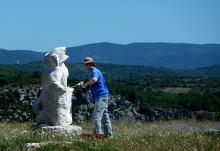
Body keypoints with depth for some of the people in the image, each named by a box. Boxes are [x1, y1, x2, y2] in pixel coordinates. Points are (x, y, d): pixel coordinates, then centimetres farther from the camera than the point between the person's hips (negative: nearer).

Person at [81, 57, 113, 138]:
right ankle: (109, 135, 15)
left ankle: (97, 134, -19)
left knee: (96, 117, -14)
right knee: (105, 117, 12)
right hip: (103, 97, 10)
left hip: (100, 97, -10)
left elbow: (94, 80, -34)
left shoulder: (94, 71, -12)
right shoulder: (96, 71, 20)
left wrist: (85, 84, -22)